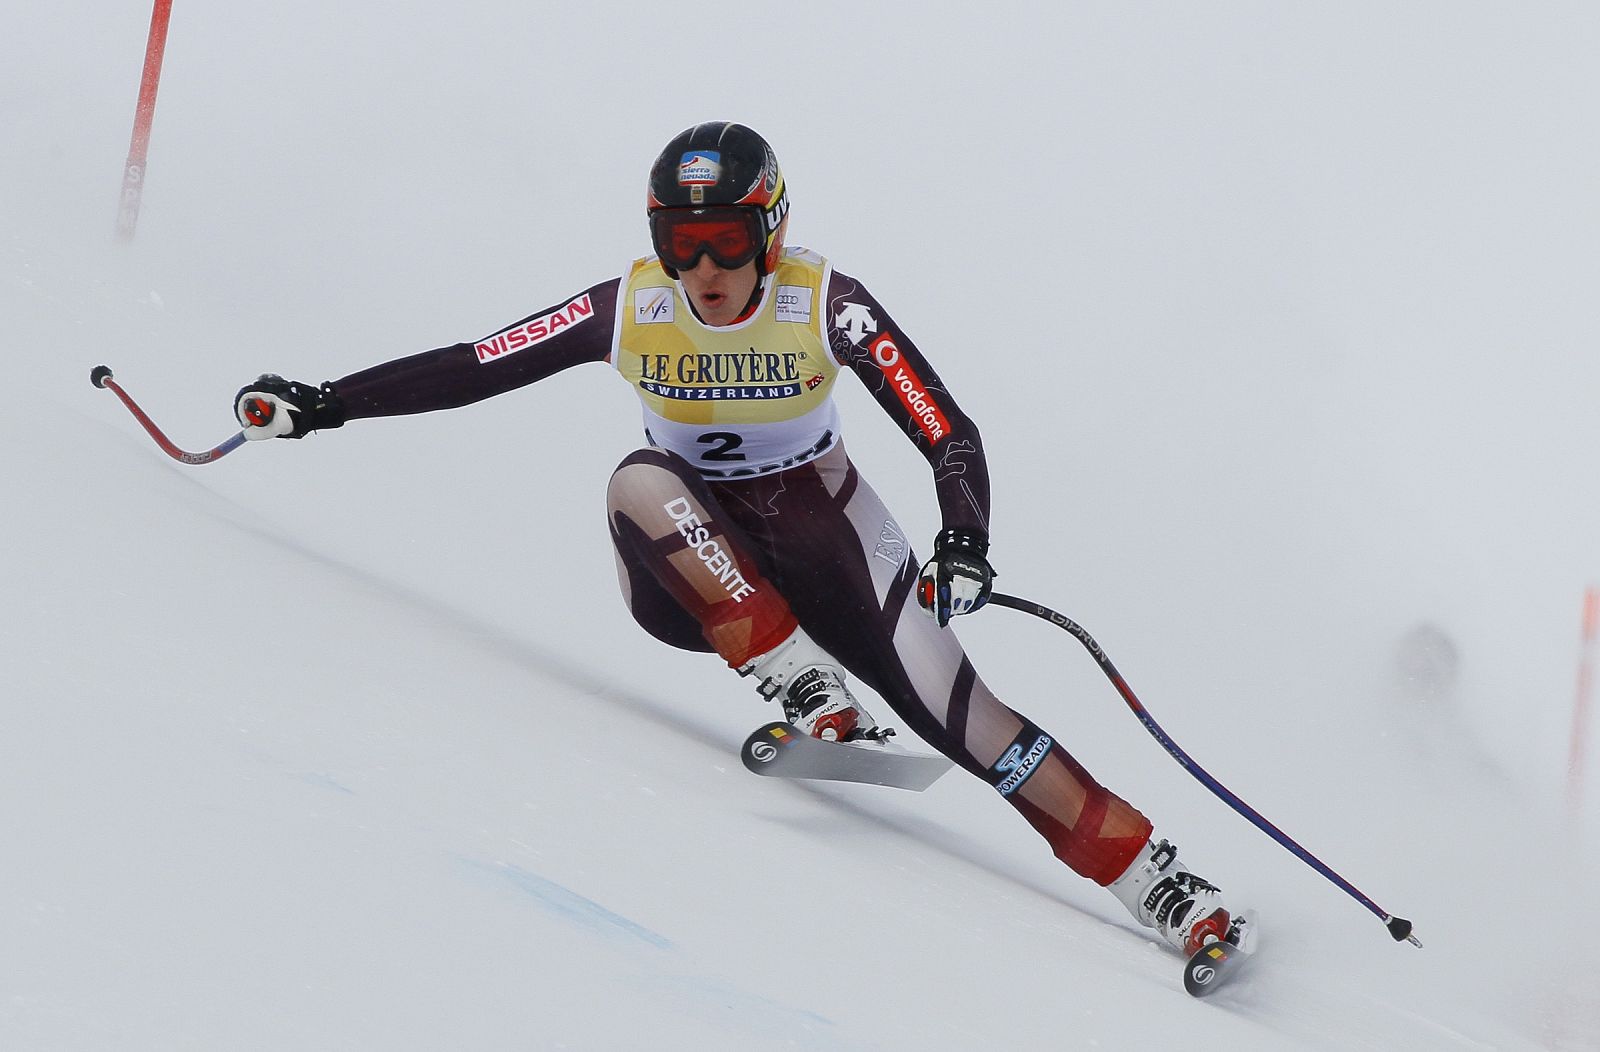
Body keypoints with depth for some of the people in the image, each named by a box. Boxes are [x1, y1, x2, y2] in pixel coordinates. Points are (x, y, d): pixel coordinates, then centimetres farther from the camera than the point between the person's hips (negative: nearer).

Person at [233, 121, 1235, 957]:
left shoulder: (825, 306, -16)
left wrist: (965, 545, -38)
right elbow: (470, 368, -8)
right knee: (641, 480, -31)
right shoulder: (628, 309, -11)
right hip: (698, 575, 2)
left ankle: (1153, 875, -14)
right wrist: (323, 404, -15)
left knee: (958, 716, -20)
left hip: (825, 544, -2)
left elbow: (951, 436, -20)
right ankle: (816, 699, -31)